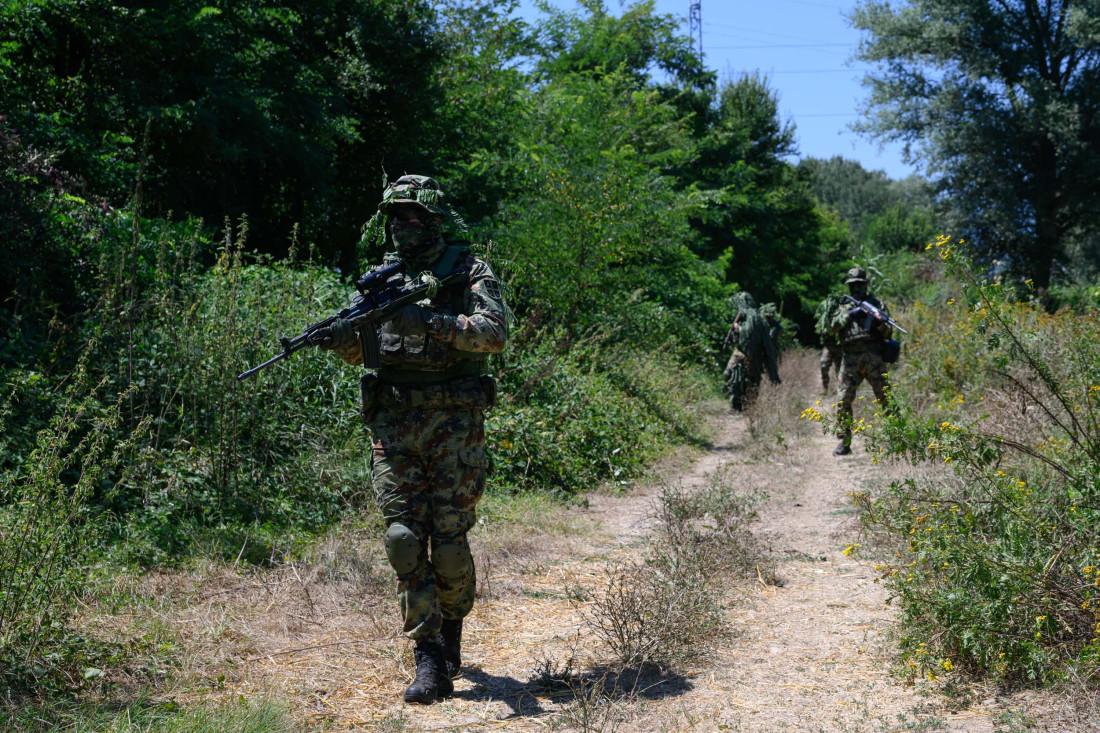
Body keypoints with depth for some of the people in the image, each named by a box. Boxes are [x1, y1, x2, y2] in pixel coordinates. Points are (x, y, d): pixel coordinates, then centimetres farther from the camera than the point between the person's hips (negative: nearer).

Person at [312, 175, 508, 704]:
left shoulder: (468, 272, 1)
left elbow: (495, 331, -15)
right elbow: (358, 350, 16)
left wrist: (429, 321, -25)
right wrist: (341, 337, -7)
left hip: (454, 424, -3)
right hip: (395, 425, 3)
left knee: (449, 545, 0)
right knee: (405, 540, -5)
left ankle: (452, 628, 28)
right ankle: (429, 663, -1)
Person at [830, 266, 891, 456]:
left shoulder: (876, 304, 12)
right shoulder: (843, 307, 18)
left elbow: (888, 332, 7)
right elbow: (833, 326, 2)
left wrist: (878, 321, -13)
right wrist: (850, 314, -10)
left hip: (873, 357, -1)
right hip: (850, 359, 1)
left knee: (886, 398, -4)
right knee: (842, 400, -6)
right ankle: (844, 442, 0)